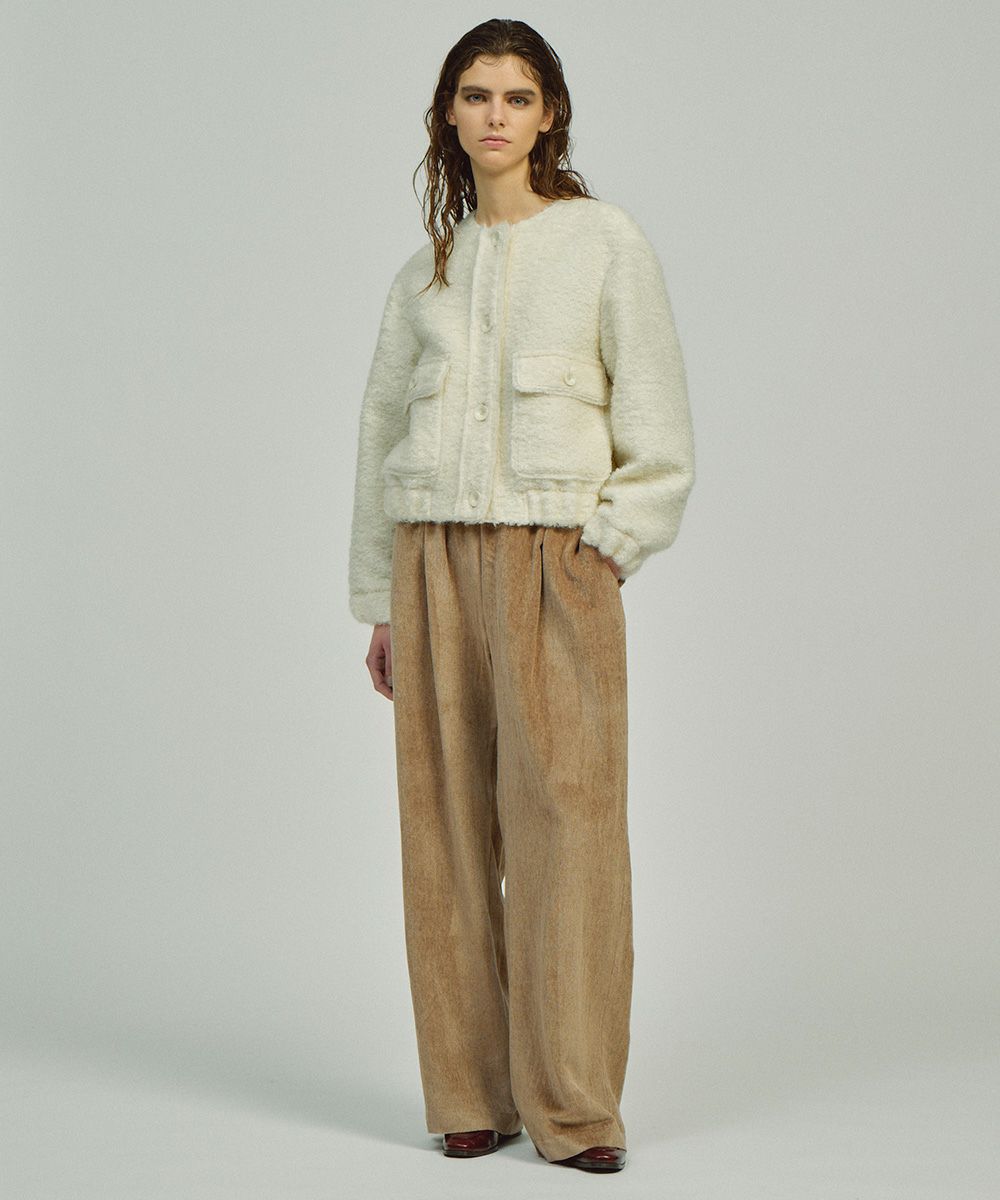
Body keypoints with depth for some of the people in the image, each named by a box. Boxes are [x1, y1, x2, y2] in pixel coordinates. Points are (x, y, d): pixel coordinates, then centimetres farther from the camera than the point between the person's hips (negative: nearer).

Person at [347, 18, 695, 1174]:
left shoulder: (604, 241, 3)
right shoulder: (426, 268, 14)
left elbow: (658, 426, 2)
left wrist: (610, 544, -10)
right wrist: (381, 603, 13)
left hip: (554, 556, -3)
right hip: (435, 555, 4)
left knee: (565, 818, -6)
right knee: (447, 821, 2)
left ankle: (572, 1107, 0)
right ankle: (470, 1094, 11)